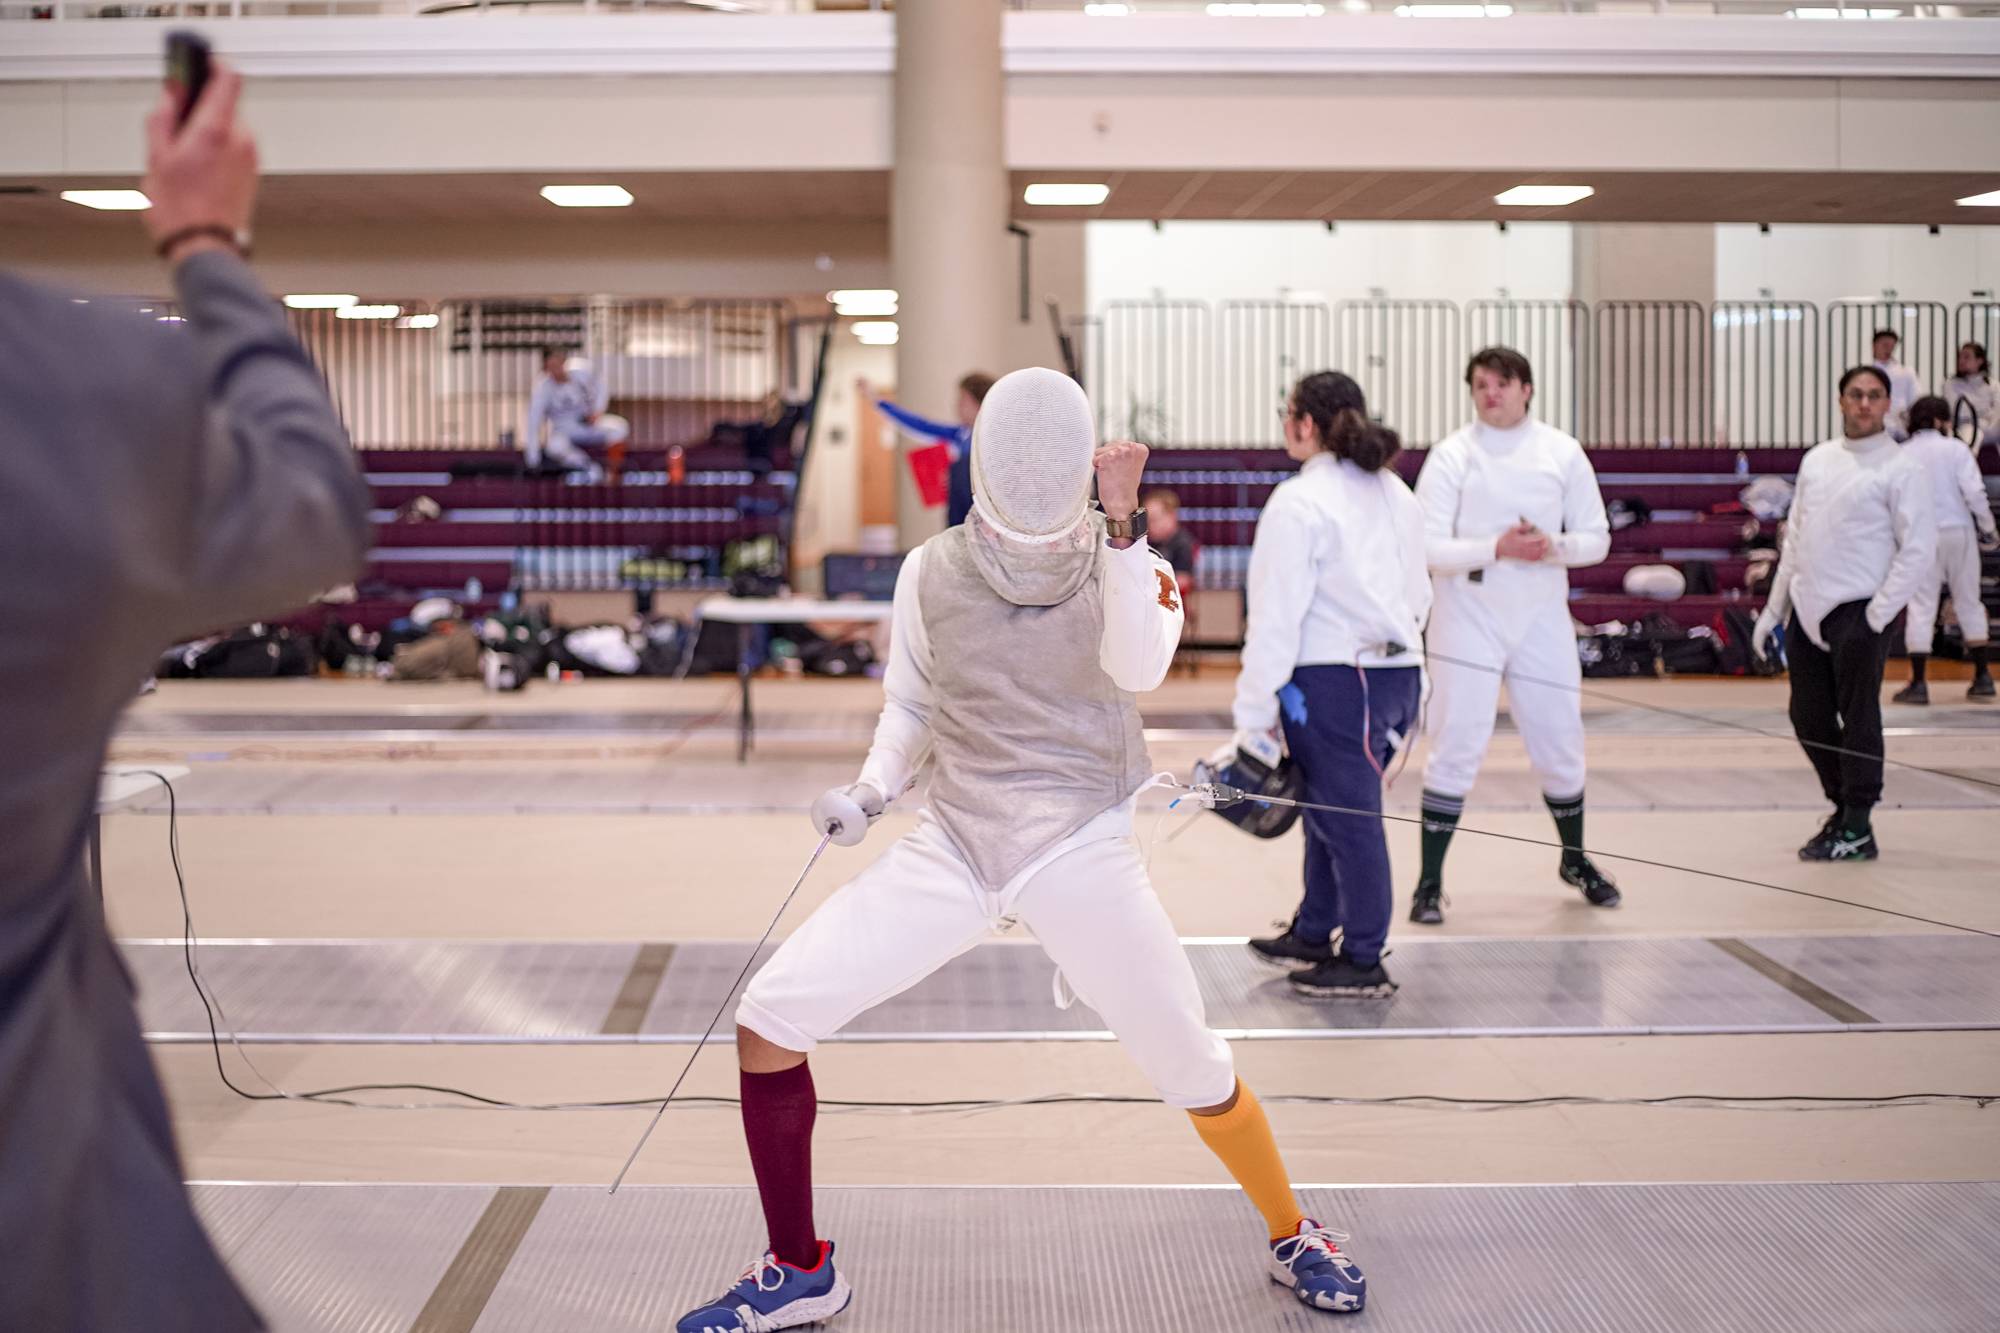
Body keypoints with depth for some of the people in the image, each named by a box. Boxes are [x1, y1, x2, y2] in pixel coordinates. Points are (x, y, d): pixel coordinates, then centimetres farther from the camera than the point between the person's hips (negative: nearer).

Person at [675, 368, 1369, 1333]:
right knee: (769, 1021, -9)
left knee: (1194, 1072, 0)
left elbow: (1137, 667, -26)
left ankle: (1293, 1238, 32)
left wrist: (1119, 524, -38)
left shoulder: (1126, 561, -6)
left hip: (1081, 854, -2)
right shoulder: (932, 572, -1)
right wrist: (869, 792, -6)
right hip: (953, 848, 2)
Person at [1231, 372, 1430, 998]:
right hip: (1397, 672, 8)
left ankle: (1363, 963, 13)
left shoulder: (1299, 502, -13)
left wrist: (1255, 712, -12)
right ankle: (1313, 935, 33)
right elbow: (1418, 596, 14)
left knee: (1348, 820, 3)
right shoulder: (1395, 494, 10)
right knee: (1329, 809, 21)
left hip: (1332, 680, -8)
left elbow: (1277, 617, -16)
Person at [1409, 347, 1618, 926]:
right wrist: (1498, 547, -25)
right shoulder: (1451, 456, -8)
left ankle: (1575, 859, 34)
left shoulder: (1563, 452, 1)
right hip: (1468, 620, -3)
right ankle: (1430, 882, 2)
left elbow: (1595, 539, 3)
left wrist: (1552, 546, -17)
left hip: (1542, 619, 3)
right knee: (1456, 752, -7)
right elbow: (1429, 548, -13)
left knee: (1559, 744, 12)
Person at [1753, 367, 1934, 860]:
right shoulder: (1817, 459, 11)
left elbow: (1919, 550, -11)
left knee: (1858, 721, 0)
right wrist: (1772, 610, 14)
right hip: (1807, 611, 6)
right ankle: (1845, 806, 29)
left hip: (1858, 613, -6)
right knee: (1808, 718, 11)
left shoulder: (1900, 468, -7)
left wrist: (1876, 617, -15)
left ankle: (1856, 832, 8)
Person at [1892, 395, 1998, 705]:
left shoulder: (1901, 455, 2)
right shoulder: (1955, 448, -3)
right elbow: (1974, 492, -11)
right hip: (1958, 531, 0)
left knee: (1920, 609, 1)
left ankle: (1918, 684, -5)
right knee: (1969, 604, 13)